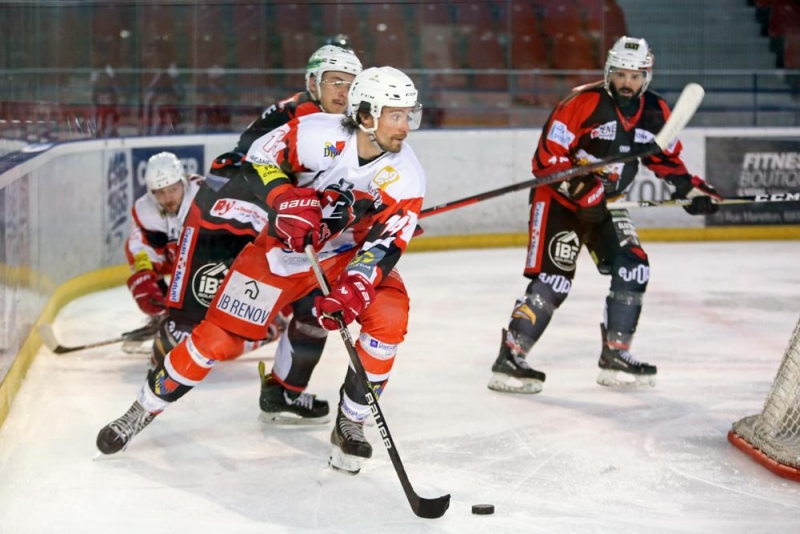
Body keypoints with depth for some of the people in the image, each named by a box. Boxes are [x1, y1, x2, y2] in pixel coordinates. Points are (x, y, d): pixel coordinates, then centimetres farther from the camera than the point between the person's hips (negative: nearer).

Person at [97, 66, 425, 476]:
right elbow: (259, 157, -13)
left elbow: (386, 243, -24)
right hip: (284, 246, -1)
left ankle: (350, 425, -8)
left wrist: (353, 288, -39)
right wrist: (288, 200, -29)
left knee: (388, 316, -25)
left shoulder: (406, 177, -20)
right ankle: (143, 410, 17)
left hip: (352, 253, 2)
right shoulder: (319, 134, -26)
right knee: (220, 337, -4)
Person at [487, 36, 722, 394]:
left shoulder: (655, 112, 0)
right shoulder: (583, 103, -20)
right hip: (558, 196, -7)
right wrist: (580, 189, -29)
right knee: (554, 278, -16)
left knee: (633, 269, -3)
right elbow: (549, 153, -21)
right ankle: (510, 358, -12)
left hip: (604, 204, 7)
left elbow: (666, 158, 16)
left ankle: (615, 355, 9)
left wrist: (691, 188, 3)